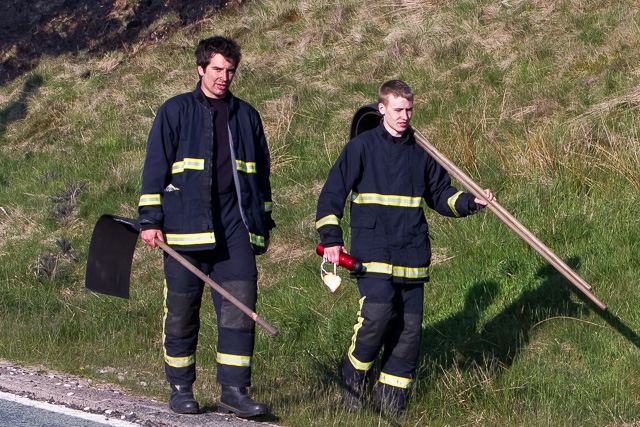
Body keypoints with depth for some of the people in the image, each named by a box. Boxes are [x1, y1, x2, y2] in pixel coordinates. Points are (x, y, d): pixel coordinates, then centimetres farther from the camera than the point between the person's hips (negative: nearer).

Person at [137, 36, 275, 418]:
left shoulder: (247, 116, 15)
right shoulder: (175, 112, 4)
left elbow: (261, 173, 22)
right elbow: (155, 167, 2)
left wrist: (265, 224, 21)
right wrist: (150, 219, -5)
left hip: (236, 228, 3)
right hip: (186, 226, -2)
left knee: (240, 307, -7)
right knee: (182, 311, 3)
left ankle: (234, 390, -4)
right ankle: (181, 388, 15)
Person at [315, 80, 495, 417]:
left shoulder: (420, 152, 14)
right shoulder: (362, 147, 1)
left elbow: (441, 194, 22)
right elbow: (332, 193, 1)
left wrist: (470, 202, 3)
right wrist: (331, 238, -6)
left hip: (412, 255, 5)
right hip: (373, 252, -4)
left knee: (409, 326, 1)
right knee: (378, 312, -22)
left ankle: (392, 398, 13)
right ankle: (354, 377, 1)